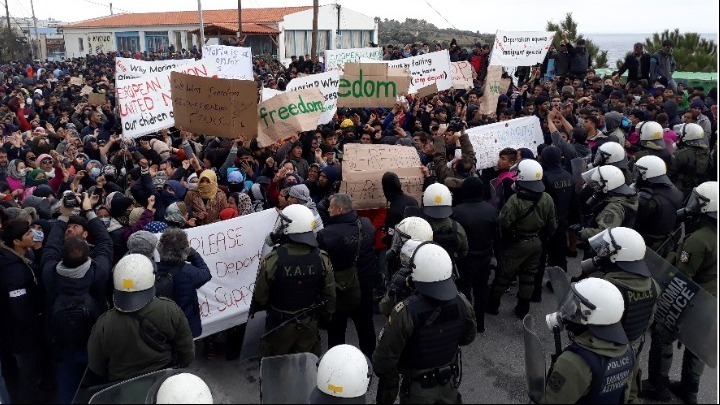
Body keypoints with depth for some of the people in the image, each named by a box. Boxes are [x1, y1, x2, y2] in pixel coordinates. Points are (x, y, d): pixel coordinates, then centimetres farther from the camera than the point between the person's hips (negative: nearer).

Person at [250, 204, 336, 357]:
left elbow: (260, 297, -11)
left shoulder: (272, 260, -23)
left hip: (279, 324, -2)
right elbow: (329, 295, -4)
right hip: (309, 324, 3)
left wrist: (254, 309, 11)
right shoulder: (322, 258, -13)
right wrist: (326, 316, 14)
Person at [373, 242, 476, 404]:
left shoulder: (405, 312, -34)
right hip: (449, 384, 4)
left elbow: (384, 357, -26)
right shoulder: (461, 303, -19)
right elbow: (468, 338, 0)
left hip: (418, 390, -4)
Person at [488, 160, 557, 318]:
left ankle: (492, 305, 26)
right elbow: (552, 224, 4)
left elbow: (503, 223, -27)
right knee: (528, 275, 17)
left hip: (516, 245, -5)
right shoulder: (547, 199, -6)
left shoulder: (515, 200, -27)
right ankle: (523, 309, 29)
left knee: (504, 275, 10)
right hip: (537, 243, 5)